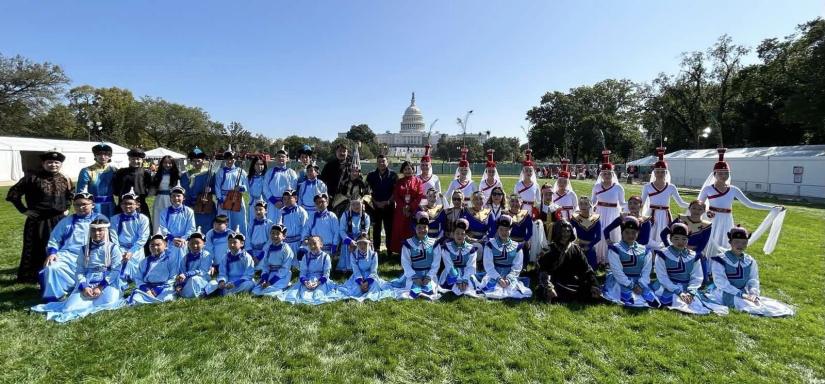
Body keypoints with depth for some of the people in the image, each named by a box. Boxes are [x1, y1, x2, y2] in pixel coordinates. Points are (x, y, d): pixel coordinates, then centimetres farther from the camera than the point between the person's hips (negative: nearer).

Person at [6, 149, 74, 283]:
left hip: (59, 220, 3)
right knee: (37, 249, 6)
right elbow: (13, 193, -5)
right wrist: (23, 209, -6)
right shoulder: (33, 177, -9)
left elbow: (71, 194, 23)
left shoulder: (65, 179, 4)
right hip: (38, 221, -3)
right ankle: (32, 276, 19)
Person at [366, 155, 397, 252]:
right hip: (375, 206, 1)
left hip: (389, 206, -1)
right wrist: (376, 202, -7)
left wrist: (388, 201, -10)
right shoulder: (371, 175, 6)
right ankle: (376, 250, 13)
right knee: (376, 229, 6)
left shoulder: (393, 174, 2)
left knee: (389, 229, 1)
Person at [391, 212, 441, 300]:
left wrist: (428, 277, -11)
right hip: (413, 274, -1)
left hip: (428, 274, 1)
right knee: (415, 291, -23)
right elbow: (405, 263, -5)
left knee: (429, 291, -21)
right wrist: (414, 277, -15)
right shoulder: (408, 243, -2)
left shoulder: (433, 243, 2)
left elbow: (436, 263, -1)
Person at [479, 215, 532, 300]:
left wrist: (508, 279, -15)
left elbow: (517, 266, 1)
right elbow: (488, 265, -5)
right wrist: (498, 278, -17)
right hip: (493, 277, -1)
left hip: (510, 277, 2)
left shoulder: (516, 247, 7)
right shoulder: (490, 244, 3)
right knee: (493, 290, -33)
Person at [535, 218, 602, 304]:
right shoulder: (548, 250, -3)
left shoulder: (576, 249, 9)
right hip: (556, 285, -5)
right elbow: (543, 271, -16)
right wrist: (548, 287, -33)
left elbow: (586, 269, 6)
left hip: (572, 284, 5)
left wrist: (594, 285, -10)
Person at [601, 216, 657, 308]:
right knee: (630, 301, -29)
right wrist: (631, 285, -15)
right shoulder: (615, 249, -4)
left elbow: (646, 270, 4)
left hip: (639, 283, 5)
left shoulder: (644, 250, 11)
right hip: (621, 283, -5)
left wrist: (640, 284, -11)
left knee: (652, 302, -15)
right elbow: (617, 271, -10)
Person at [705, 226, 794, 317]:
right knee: (749, 305, -30)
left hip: (744, 294, 6)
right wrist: (741, 294, -24)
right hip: (726, 295, -6)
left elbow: (753, 280, 4)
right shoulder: (720, 260, -8)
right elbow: (721, 283, -16)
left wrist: (754, 293, -17)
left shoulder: (750, 261, 11)